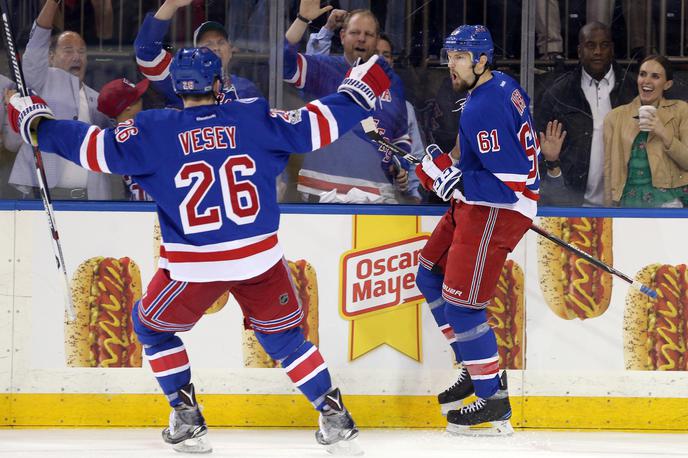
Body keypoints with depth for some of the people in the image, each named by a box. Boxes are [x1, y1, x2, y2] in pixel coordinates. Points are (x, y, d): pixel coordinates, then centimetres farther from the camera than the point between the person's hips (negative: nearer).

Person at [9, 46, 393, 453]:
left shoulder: (154, 132, -6)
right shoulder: (255, 118, -2)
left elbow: (96, 148, -5)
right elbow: (316, 126, 1)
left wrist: (37, 124, 9)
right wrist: (359, 93, 17)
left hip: (194, 267, -2)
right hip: (260, 259, 2)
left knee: (152, 326, 23)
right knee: (284, 335, 21)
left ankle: (186, 419, 18)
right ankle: (334, 417, 17)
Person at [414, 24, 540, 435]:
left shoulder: (483, 111, -26)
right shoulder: (504, 85, 4)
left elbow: (511, 184, -29)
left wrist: (453, 180, -24)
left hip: (498, 211, -11)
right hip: (474, 205, 11)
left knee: (461, 304, -9)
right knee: (430, 276, 19)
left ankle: (494, 400, 0)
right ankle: (477, 369, 26)